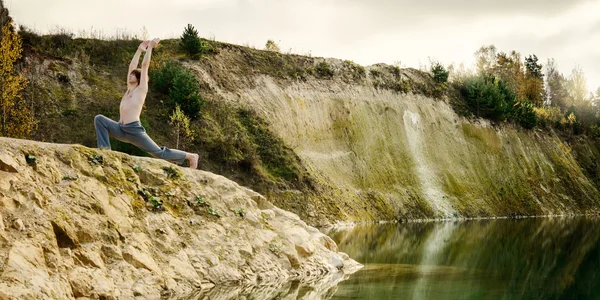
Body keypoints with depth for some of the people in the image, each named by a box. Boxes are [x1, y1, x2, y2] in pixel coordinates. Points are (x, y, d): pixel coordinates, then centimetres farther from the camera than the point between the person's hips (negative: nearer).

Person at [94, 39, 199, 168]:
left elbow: (145, 65, 1)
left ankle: (190, 156, 9)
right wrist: (140, 50, 28)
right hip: (121, 129, 7)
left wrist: (150, 47, 6)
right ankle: (105, 149, -15)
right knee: (99, 119, -9)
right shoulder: (129, 89, 22)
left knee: (159, 152, -5)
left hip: (134, 130, -7)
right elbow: (132, 66, 25)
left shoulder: (141, 89, 3)